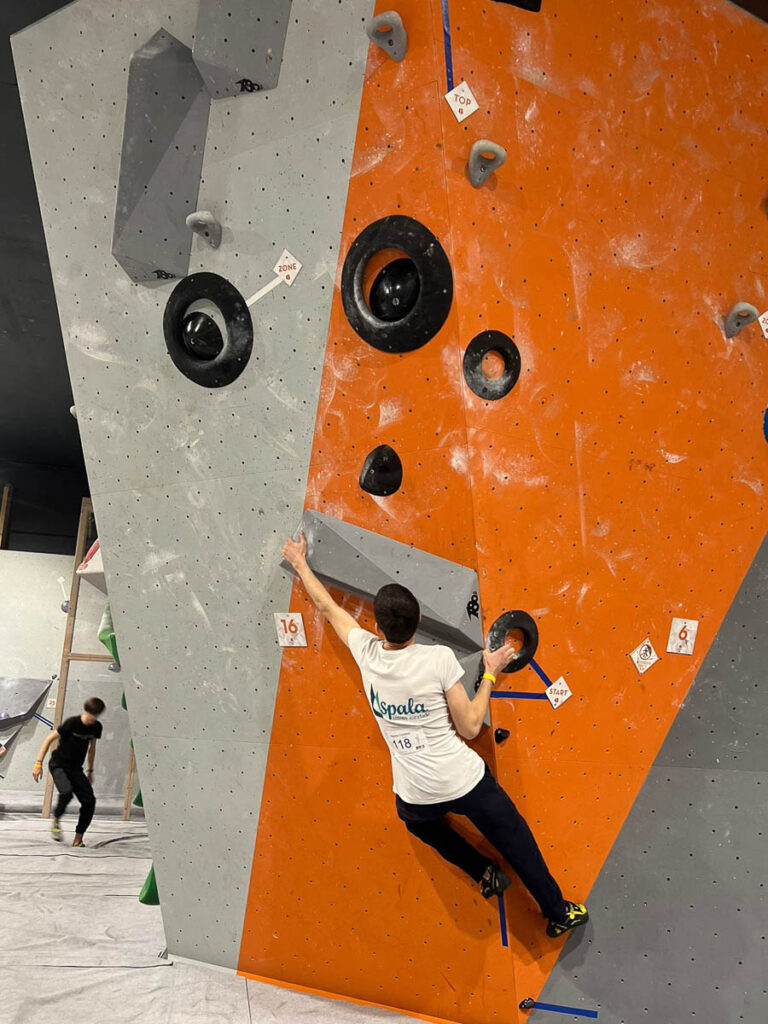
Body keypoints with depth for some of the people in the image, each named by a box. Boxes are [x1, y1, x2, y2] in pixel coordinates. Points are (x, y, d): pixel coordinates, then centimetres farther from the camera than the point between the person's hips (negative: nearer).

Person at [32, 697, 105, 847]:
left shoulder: (96, 727, -2)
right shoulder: (71, 723, -18)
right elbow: (49, 739, -12)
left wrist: (90, 771, 19)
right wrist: (39, 763, -16)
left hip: (76, 769, 5)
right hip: (58, 765, -5)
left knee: (89, 800, -12)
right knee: (67, 792, -32)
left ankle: (78, 839, 0)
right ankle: (56, 820, -2)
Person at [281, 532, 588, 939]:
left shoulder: (366, 653, -9)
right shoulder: (439, 658, -19)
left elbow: (327, 606, 7)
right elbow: (470, 727, -11)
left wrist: (300, 563, 21)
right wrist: (489, 674, -1)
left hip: (415, 797, 3)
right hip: (466, 782, -3)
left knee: (419, 819, 38)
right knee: (515, 841, 20)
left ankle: (483, 873, 38)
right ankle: (558, 913, 34)